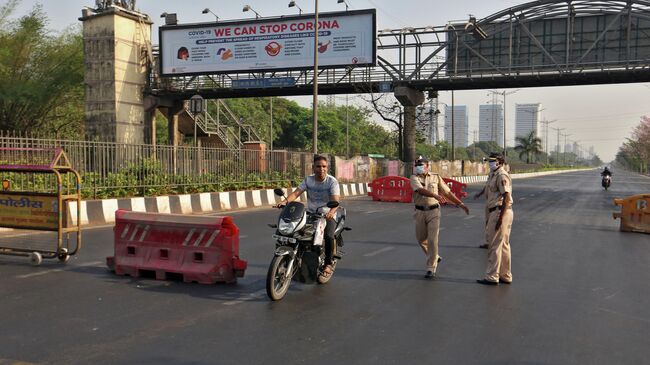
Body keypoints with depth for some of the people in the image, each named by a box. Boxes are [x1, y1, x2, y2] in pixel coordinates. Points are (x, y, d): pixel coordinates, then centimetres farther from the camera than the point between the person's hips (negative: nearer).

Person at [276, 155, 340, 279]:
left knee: (328, 236, -30)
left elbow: (335, 200, -21)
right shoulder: (308, 180, 4)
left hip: (327, 215, -4)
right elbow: (296, 193, -8)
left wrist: (331, 211, -43)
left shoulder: (332, 181, -8)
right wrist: (285, 201, -29)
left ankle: (328, 264, -9)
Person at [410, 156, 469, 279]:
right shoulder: (414, 178, -1)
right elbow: (420, 190, -21)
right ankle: (434, 257, 39)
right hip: (420, 212, 1)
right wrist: (434, 195, -36)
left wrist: (460, 204, 5)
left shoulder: (436, 177, 5)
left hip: (433, 211, -1)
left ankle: (431, 269, -2)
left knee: (432, 240, -8)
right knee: (421, 239, 13)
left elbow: (447, 192, 10)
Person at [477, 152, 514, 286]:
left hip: (500, 212, -11)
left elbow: (507, 198, -21)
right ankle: (505, 276, 21)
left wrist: (500, 218, -24)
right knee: (503, 245, 14)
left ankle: (492, 277, -1)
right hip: (495, 212, 11)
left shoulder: (502, 176, -14)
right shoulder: (494, 175, 18)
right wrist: (489, 218, 22)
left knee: (495, 245, -6)